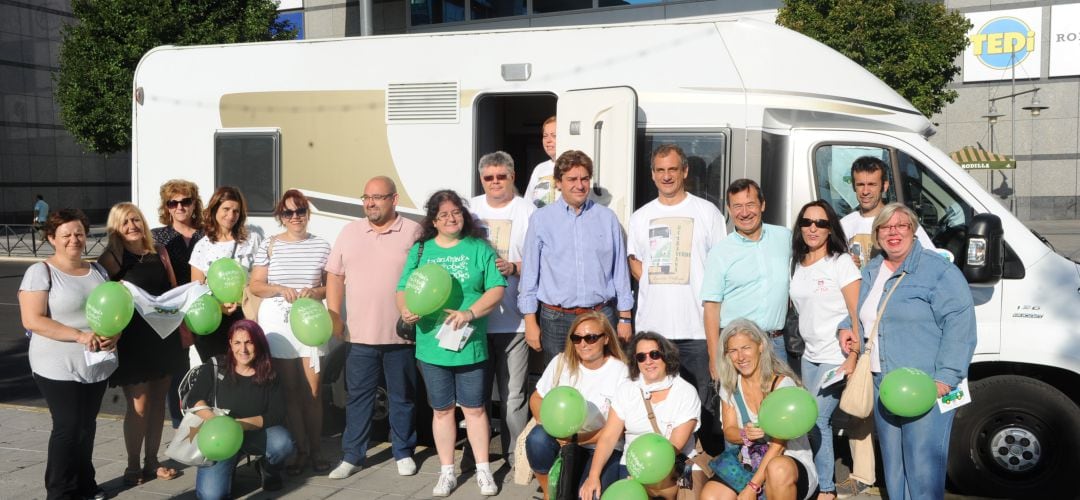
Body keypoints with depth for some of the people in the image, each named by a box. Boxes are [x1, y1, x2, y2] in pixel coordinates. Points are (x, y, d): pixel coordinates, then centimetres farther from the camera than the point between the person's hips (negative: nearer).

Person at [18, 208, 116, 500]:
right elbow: (32, 320, -16)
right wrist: (79, 336, -22)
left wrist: (115, 334, -8)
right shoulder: (40, 272, -8)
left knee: (87, 426, 14)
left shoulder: (98, 271, 10)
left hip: (97, 365, 6)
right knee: (68, 427, -3)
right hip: (59, 367, -5)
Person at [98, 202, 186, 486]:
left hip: (163, 335, 5)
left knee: (158, 400, 10)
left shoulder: (159, 253, 9)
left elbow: (175, 291, 13)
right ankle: (133, 466, 12)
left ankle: (152, 461, 23)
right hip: (131, 339, -4)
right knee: (139, 403, -3)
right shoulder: (110, 259, -4)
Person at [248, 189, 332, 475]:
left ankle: (316, 449, 11)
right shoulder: (270, 245, 4)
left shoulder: (322, 246, 5)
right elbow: (255, 285, 3)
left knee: (312, 389, -2)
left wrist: (316, 292, -11)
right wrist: (280, 289, -14)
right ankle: (299, 449, 14)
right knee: (289, 389, 5)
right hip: (278, 322, 0)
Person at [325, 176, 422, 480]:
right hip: (360, 335, 2)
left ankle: (403, 453, 24)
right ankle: (352, 456, 19)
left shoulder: (413, 232, -2)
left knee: (402, 397, 10)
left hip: (401, 335, -2)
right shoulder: (350, 232, 8)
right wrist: (333, 317, 4)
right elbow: (335, 276, 10)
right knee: (357, 397, 9)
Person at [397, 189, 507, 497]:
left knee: (474, 408, 7)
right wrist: (405, 309, -16)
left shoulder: (479, 248, 1)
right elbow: (403, 289, 6)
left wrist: (470, 313, -18)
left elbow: (496, 289, -5)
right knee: (442, 410, 11)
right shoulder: (420, 250, 7)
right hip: (432, 345, 2)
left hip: (470, 344, -2)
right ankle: (447, 472, 22)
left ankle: (483, 470, 19)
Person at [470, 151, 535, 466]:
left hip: (513, 319, -3)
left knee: (513, 394, -2)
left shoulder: (528, 212, 1)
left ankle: (515, 456, 10)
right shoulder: (470, 209, 12)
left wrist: (514, 268, -16)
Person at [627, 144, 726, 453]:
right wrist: (653, 285, 3)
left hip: (696, 326, -3)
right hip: (652, 325, 3)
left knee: (699, 403, 0)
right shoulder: (640, 217, 13)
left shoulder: (707, 212, 4)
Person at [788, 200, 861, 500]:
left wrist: (852, 359, -18)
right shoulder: (796, 265, 9)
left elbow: (858, 315, -12)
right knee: (817, 422, 9)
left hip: (837, 358, -6)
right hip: (810, 357, 6)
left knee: (816, 419, -9)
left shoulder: (841, 263, -8)